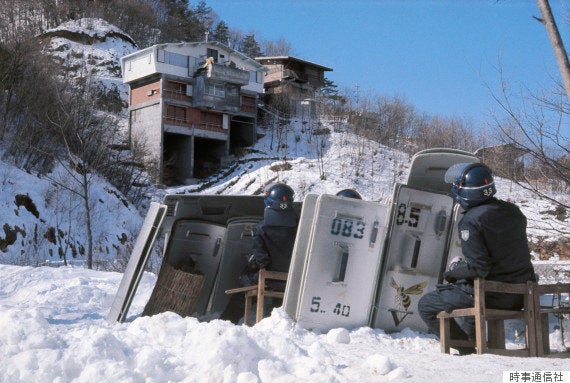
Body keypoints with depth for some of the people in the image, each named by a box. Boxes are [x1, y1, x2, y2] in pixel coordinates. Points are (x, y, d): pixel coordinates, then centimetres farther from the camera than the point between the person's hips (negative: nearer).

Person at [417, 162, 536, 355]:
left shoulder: (471, 221, -20)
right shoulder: (512, 210, 4)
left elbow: (477, 268, -25)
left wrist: (451, 271, -6)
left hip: (492, 295, -8)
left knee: (426, 305, 5)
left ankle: (468, 350, 4)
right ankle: (470, 336, 37)